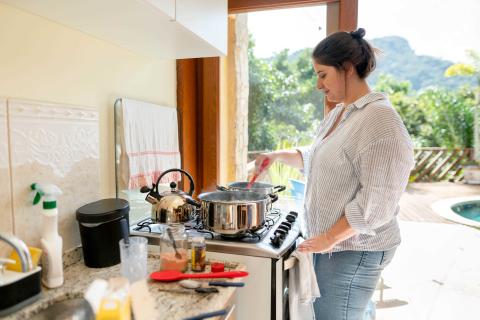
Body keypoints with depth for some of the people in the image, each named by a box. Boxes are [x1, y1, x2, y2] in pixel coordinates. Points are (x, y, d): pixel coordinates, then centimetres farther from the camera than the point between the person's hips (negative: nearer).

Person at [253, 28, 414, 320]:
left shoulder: (380, 120, -20)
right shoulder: (338, 114, 9)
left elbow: (377, 201, -23)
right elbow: (315, 156, 23)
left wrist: (330, 238, -17)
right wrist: (278, 156, 9)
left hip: (352, 249, -8)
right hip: (328, 243, 8)